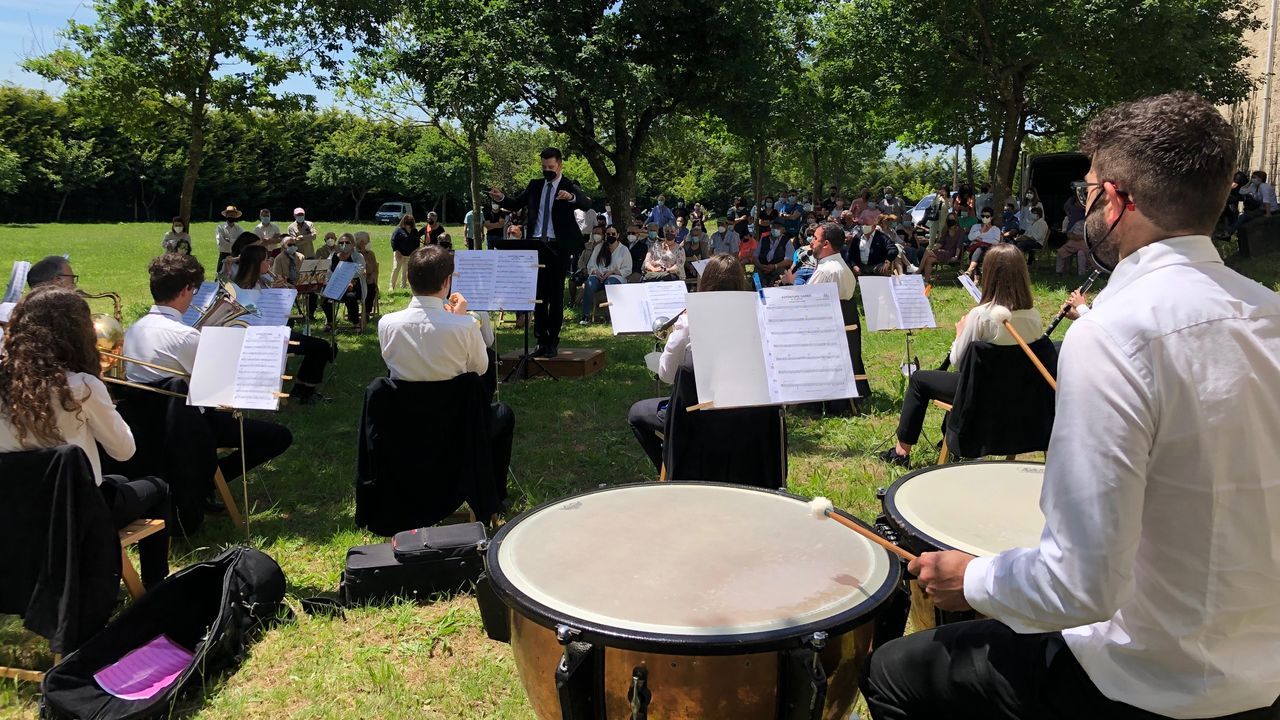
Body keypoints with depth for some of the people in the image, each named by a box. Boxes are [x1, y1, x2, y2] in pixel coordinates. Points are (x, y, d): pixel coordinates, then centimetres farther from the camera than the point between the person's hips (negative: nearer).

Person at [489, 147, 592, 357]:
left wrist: (571, 197, -40)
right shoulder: (535, 185, 13)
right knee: (538, 294, 6)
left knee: (556, 295, 2)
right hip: (536, 245, 4)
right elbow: (516, 203, 13)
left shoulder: (569, 186, -2)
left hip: (558, 247, -4)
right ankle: (541, 340, 13)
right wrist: (501, 198, -8)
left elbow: (587, 204, -19)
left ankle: (553, 342, 8)